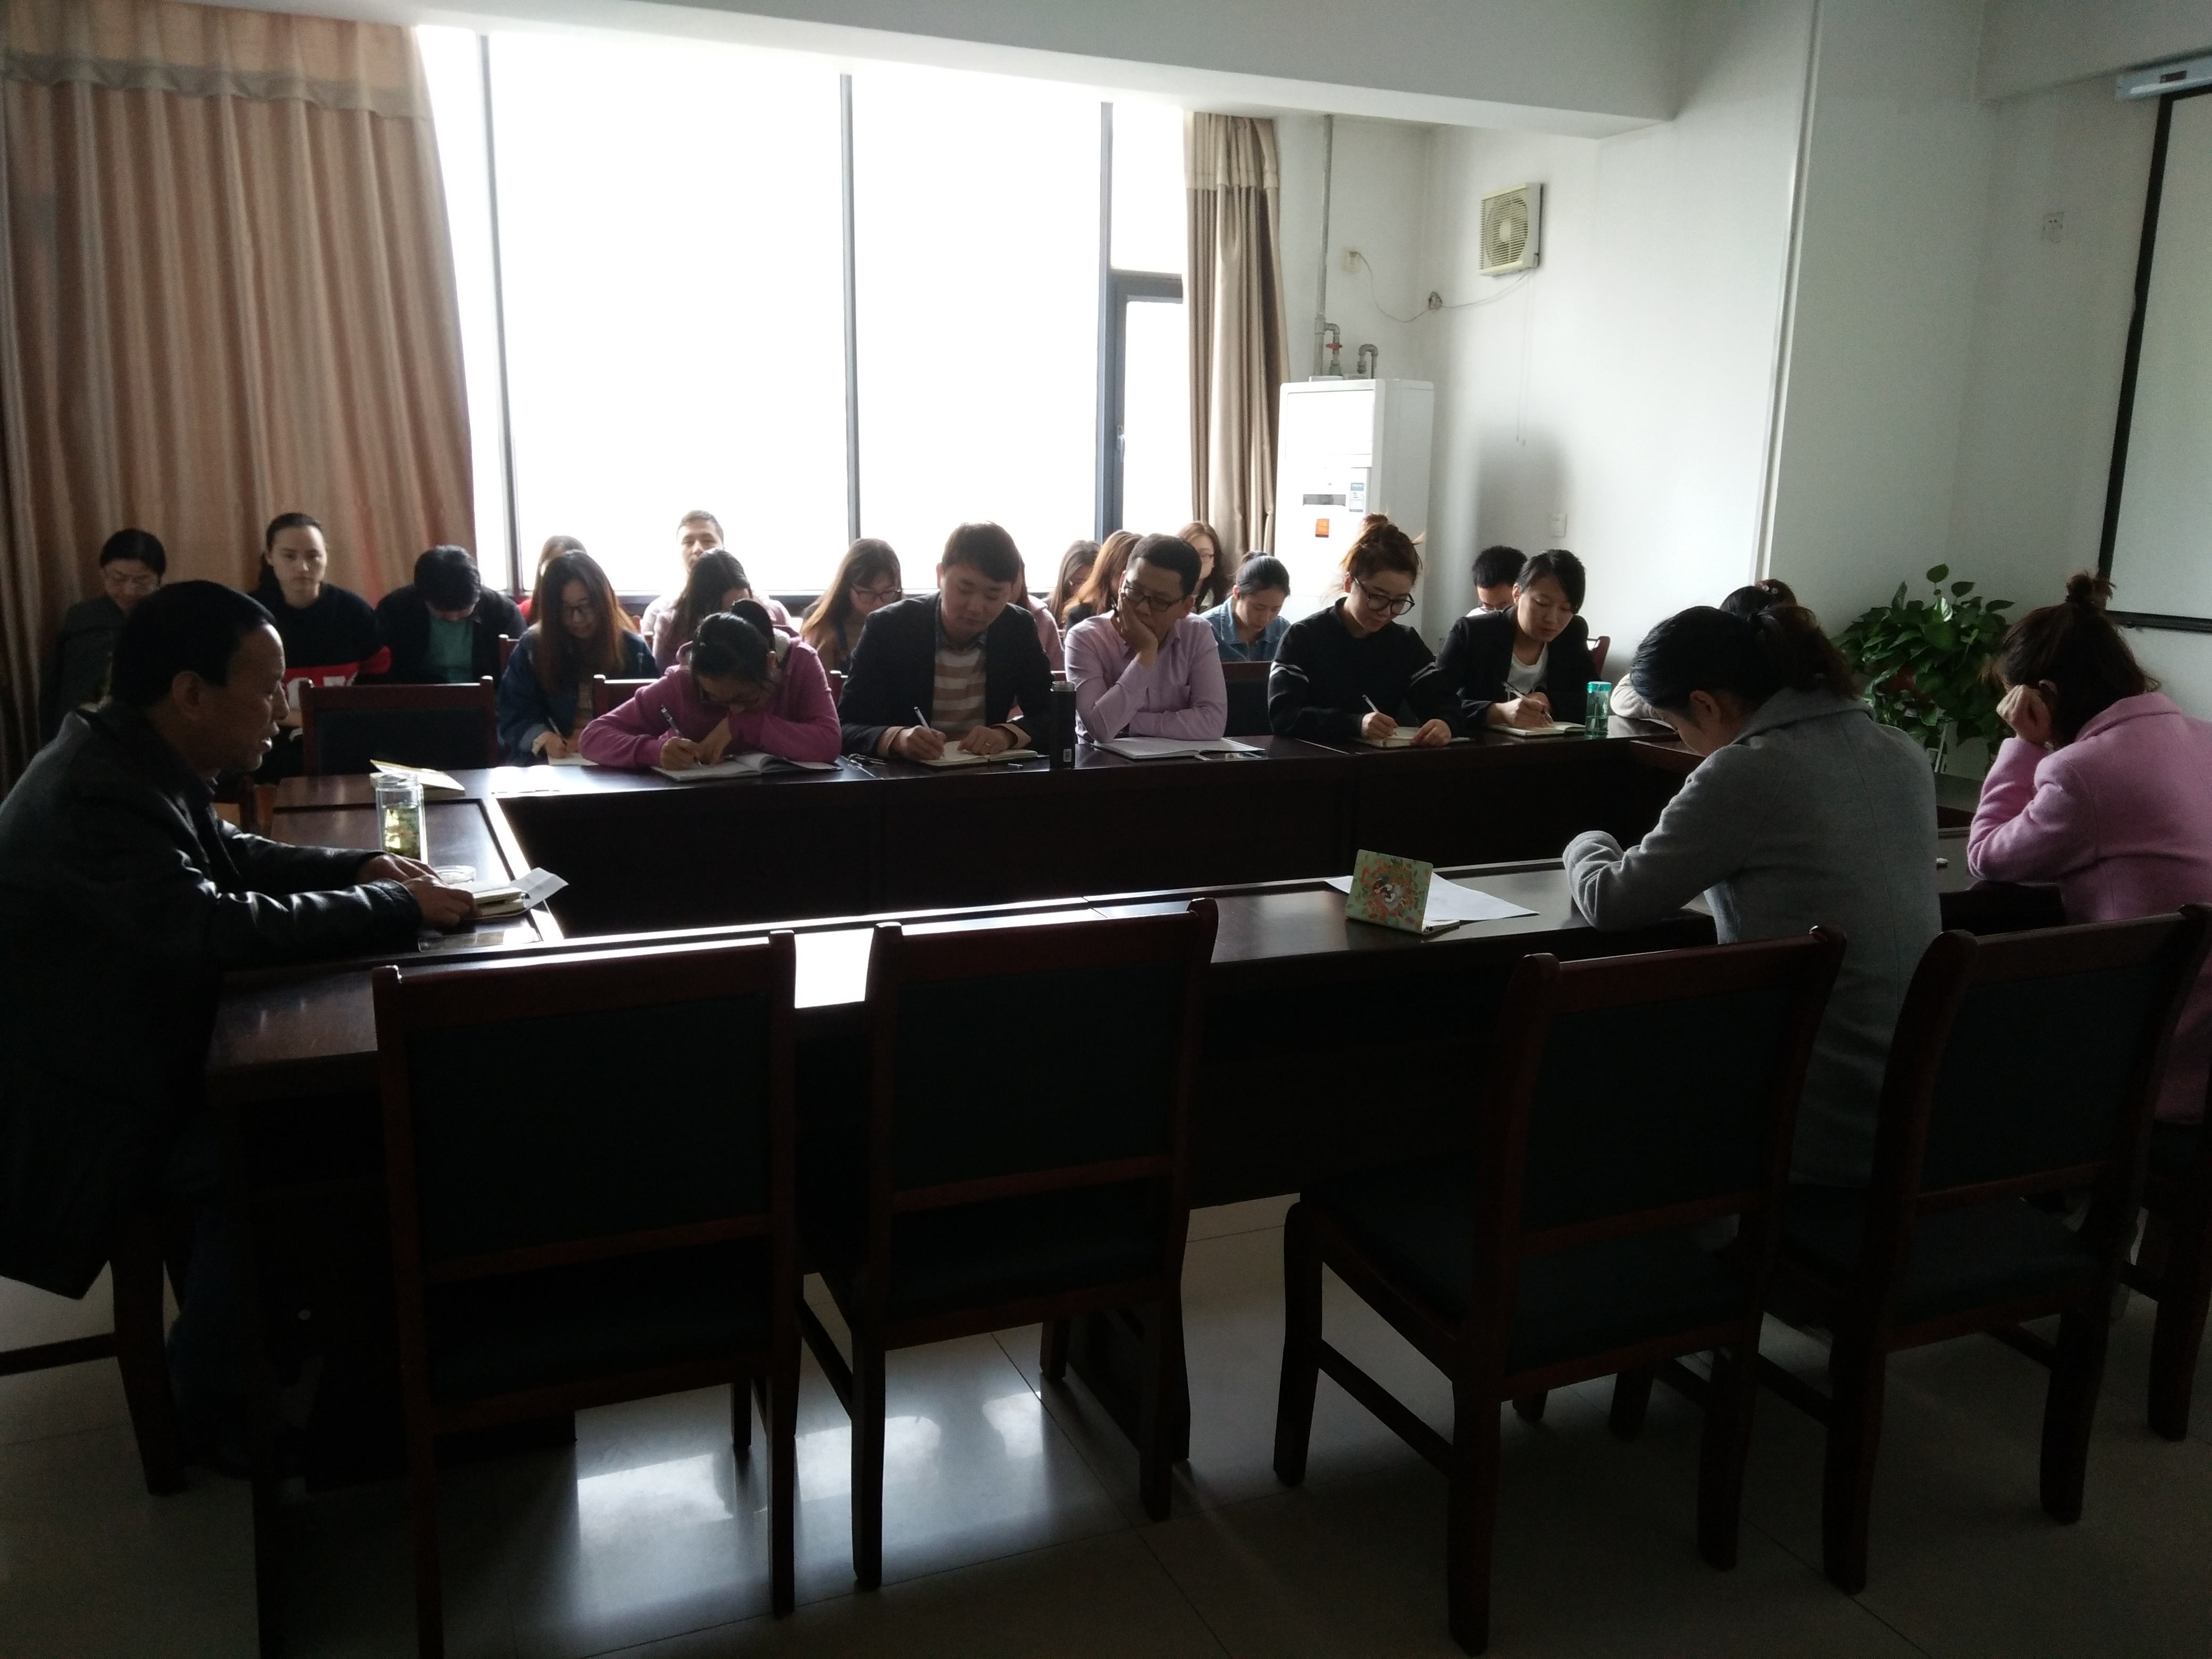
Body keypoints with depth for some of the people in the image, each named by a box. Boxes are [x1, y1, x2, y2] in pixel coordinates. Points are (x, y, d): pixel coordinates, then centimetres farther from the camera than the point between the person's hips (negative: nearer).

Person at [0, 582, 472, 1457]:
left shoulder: (134, 760, 2)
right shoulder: (95, 795, -30)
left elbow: (228, 857, 17)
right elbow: (214, 927, -39)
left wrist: (357, 867, 2)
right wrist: (396, 910, -30)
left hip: (123, 1050, 10)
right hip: (75, 1105, -10)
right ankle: (219, 1393, 1)